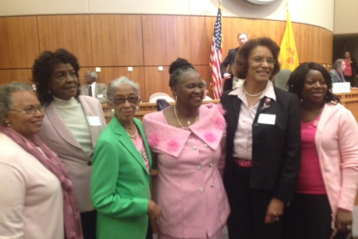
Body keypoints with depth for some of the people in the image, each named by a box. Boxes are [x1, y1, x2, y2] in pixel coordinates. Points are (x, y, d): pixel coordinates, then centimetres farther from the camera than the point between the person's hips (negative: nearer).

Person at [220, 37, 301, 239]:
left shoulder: (288, 101, -7)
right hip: (234, 180, 3)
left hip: (268, 184, -2)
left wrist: (281, 196, -8)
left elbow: (292, 153, -7)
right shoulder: (229, 99, 0)